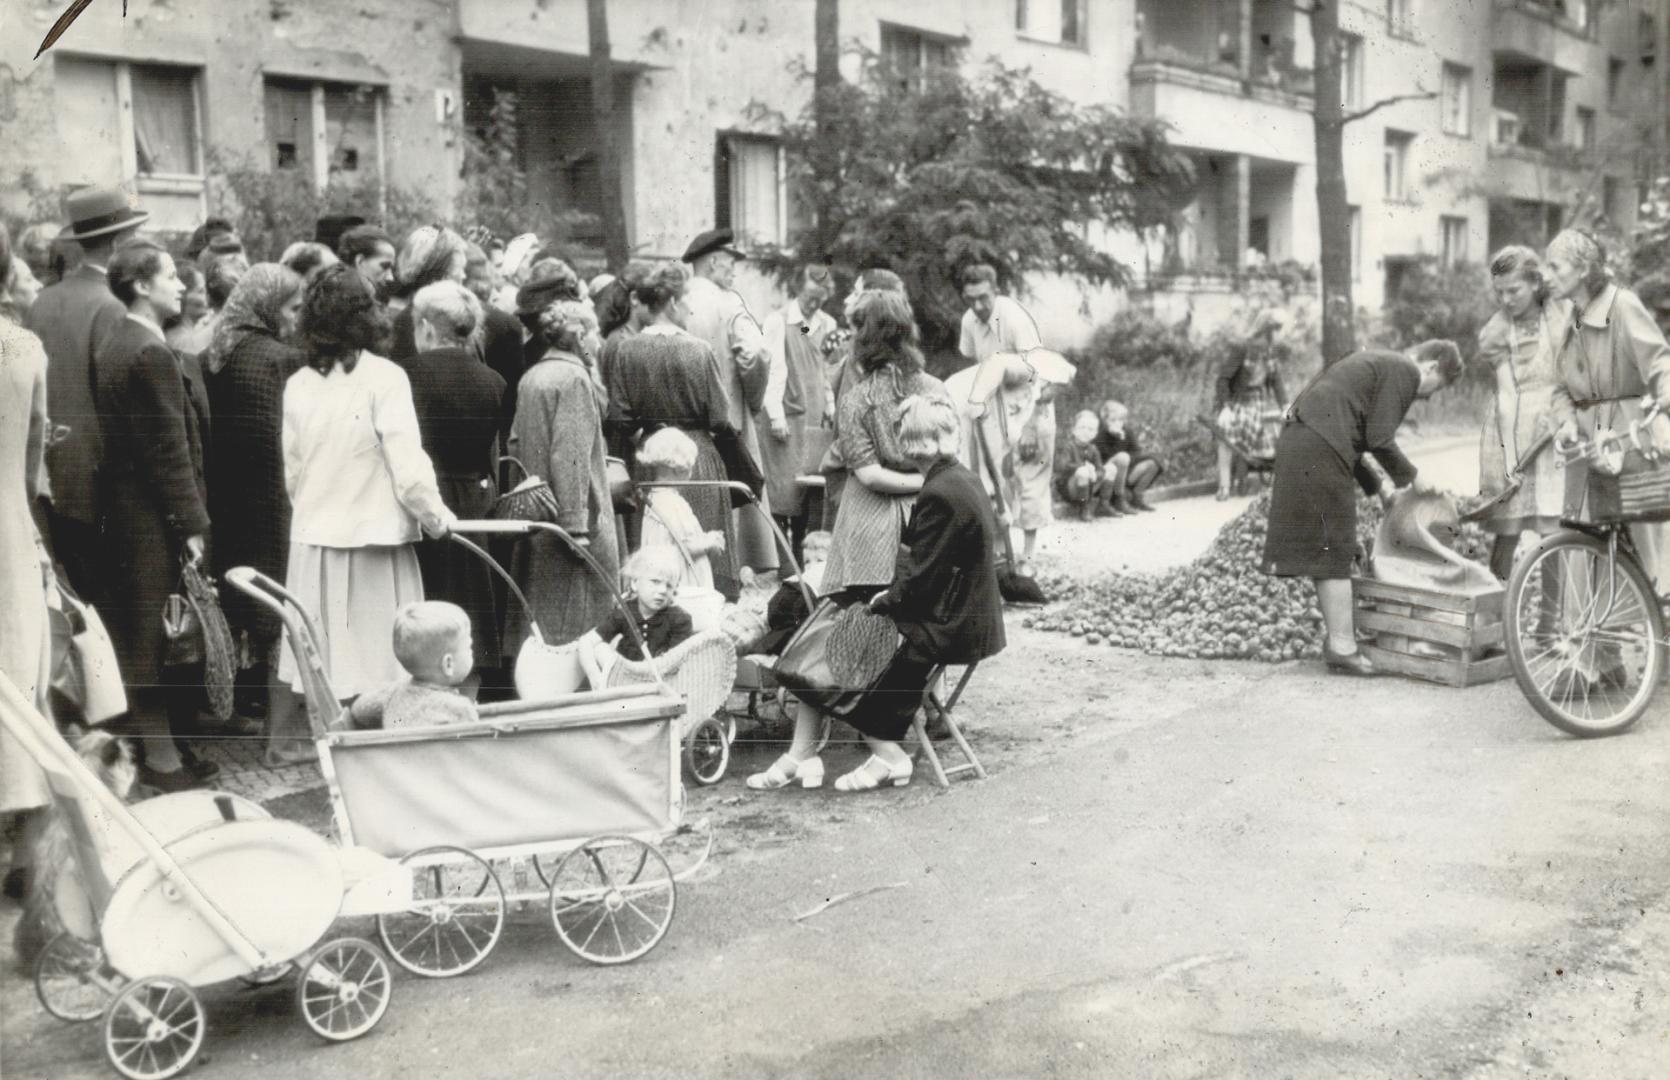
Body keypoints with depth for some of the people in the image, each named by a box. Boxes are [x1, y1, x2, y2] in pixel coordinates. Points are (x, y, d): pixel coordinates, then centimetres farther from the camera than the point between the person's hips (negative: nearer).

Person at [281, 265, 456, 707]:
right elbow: (408, 465, -12)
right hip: (373, 540, -5)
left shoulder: (297, 384, 5)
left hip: (313, 541, 5)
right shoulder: (383, 378, -9)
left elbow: (292, 472, 9)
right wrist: (436, 516, 1)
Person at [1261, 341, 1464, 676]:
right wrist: (1410, 477, 4)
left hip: (1297, 442, 10)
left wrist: (1378, 488, 24)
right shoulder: (1404, 371, -3)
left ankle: (1338, 638, 23)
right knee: (1335, 551, -4)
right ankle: (1342, 648, 0)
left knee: (1325, 551, 15)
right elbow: (1379, 439, -10)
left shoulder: (1374, 362, 27)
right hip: (1320, 452, -10)